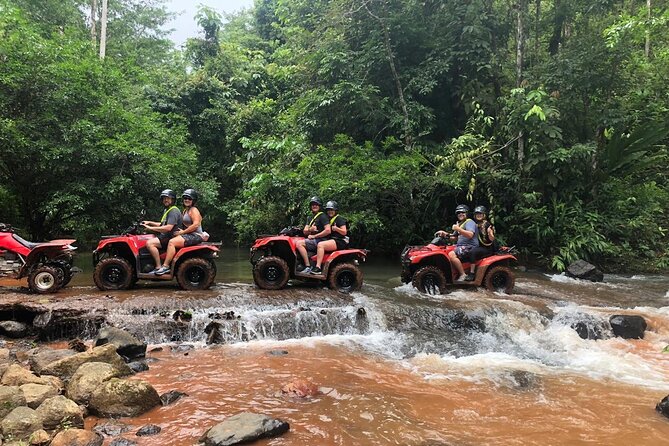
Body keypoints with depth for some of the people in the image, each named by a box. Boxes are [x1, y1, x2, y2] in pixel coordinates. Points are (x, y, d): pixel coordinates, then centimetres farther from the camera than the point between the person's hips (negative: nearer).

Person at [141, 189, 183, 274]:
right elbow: (162, 224, 30)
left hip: (171, 238, -11)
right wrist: (150, 223, 17)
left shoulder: (173, 211, -15)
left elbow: (168, 228, -25)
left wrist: (151, 228, -21)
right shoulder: (167, 210, 20)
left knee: (150, 243, -26)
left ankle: (159, 267, -24)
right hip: (166, 236, 11)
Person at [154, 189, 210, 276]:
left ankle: (165, 266, -25)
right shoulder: (185, 211, 22)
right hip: (189, 235, 10)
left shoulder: (193, 210, -8)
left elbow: (196, 224, -20)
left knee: (172, 242, -24)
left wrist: (183, 232, -17)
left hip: (195, 236, -10)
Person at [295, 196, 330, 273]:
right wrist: (310, 230, -11)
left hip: (320, 240, -9)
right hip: (312, 241, 9)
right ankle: (302, 264, -1)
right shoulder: (310, 218, 21)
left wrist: (314, 236, -14)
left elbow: (328, 231, -17)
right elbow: (304, 231, 13)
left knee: (299, 244, -24)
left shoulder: (322, 216, -4)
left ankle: (308, 267, -26)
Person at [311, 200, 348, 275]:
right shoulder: (329, 220, 24)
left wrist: (336, 228, -23)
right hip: (332, 240, 9)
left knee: (320, 245, -28)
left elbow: (344, 232, -7)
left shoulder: (340, 219, -1)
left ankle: (318, 268, -34)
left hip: (340, 241, -9)